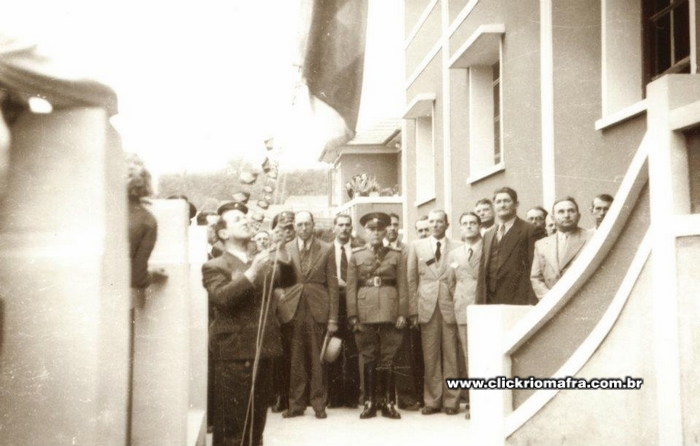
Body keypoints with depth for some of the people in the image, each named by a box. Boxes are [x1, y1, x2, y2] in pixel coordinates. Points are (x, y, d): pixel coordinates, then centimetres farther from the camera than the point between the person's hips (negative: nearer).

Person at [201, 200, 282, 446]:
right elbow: (221, 298, -20)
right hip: (233, 354, -6)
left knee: (257, 423, 15)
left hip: (262, 351, 6)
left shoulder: (263, 263, 20)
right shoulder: (214, 267, -1)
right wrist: (251, 273, -23)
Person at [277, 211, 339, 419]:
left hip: (317, 310, -1)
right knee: (295, 360, 4)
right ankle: (296, 404, 13)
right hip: (292, 310, 1)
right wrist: (279, 305, -1)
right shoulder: (285, 249, 8)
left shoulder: (326, 249, 5)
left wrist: (333, 317, -1)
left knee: (317, 359, 2)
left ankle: (319, 404, 12)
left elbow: (332, 284, 3)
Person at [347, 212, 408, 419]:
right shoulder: (356, 255, 10)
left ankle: (388, 402, 8)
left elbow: (402, 286, 6)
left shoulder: (396, 255, 10)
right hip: (365, 312, 0)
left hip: (389, 312, 0)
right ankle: (370, 402, 11)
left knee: (387, 359, 1)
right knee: (368, 358, 3)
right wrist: (353, 315, -3)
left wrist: (402, 313, -3)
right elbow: (351, 287, 5)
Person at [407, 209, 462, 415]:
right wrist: (413, 310, 2)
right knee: (430, 357, 2)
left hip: (451, 307, -1)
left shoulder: (457, 248, 6)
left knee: (451, 356, 1)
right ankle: (432, 401, 11)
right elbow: (411, 279, 8)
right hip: (427, 307, 1)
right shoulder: (417, 246, 11)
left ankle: (451, 401, 9)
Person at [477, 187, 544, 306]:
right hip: (490, 302, 5)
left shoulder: (531, 231, 0)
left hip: (518, 301, -5)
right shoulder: (488, 235, 20)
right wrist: (480, 301, 9)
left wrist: (531, 303, -13)